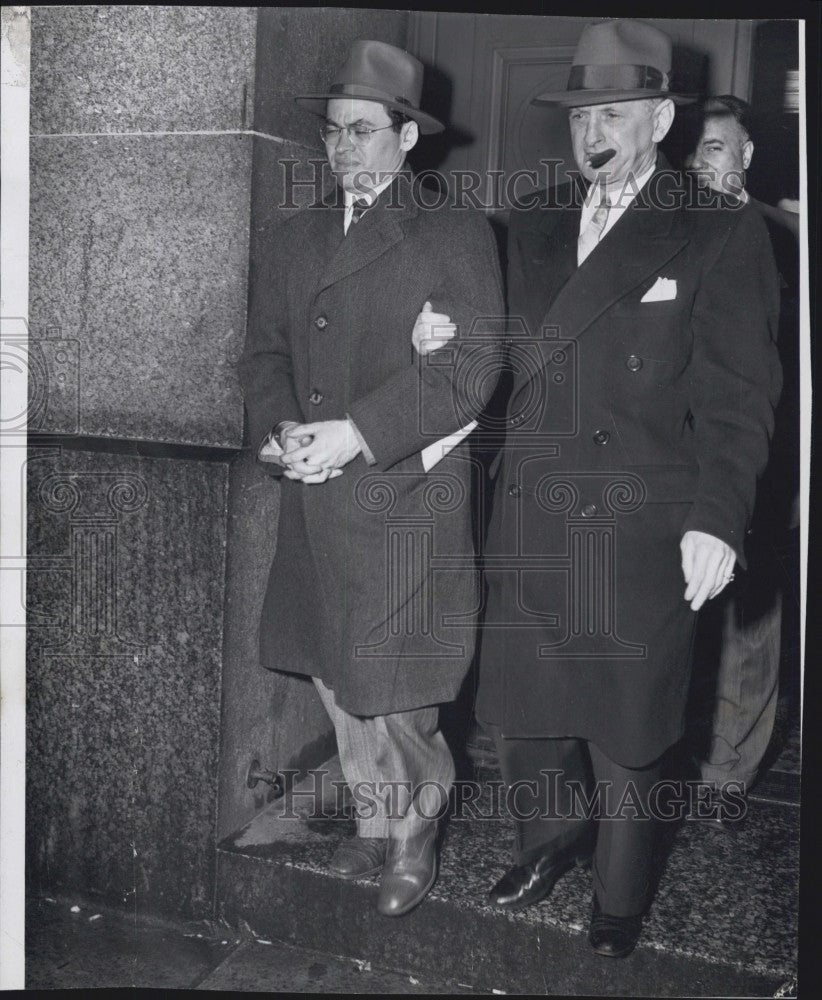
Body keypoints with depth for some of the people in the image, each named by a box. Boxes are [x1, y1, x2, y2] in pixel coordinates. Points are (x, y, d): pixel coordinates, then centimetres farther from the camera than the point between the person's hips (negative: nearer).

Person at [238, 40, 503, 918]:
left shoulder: (456, 237, -2)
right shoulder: (294, 239, 15)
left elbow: (470, 372, -11)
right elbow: (263, 352, 13)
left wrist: (357, 434, -19)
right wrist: (280, 428, -8)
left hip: (405, 498, -5)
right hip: (314, 504, 5)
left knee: (387, 688, -4)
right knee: (337, 679, 14)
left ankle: (416, 832, 23)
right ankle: (375, 826, 34)